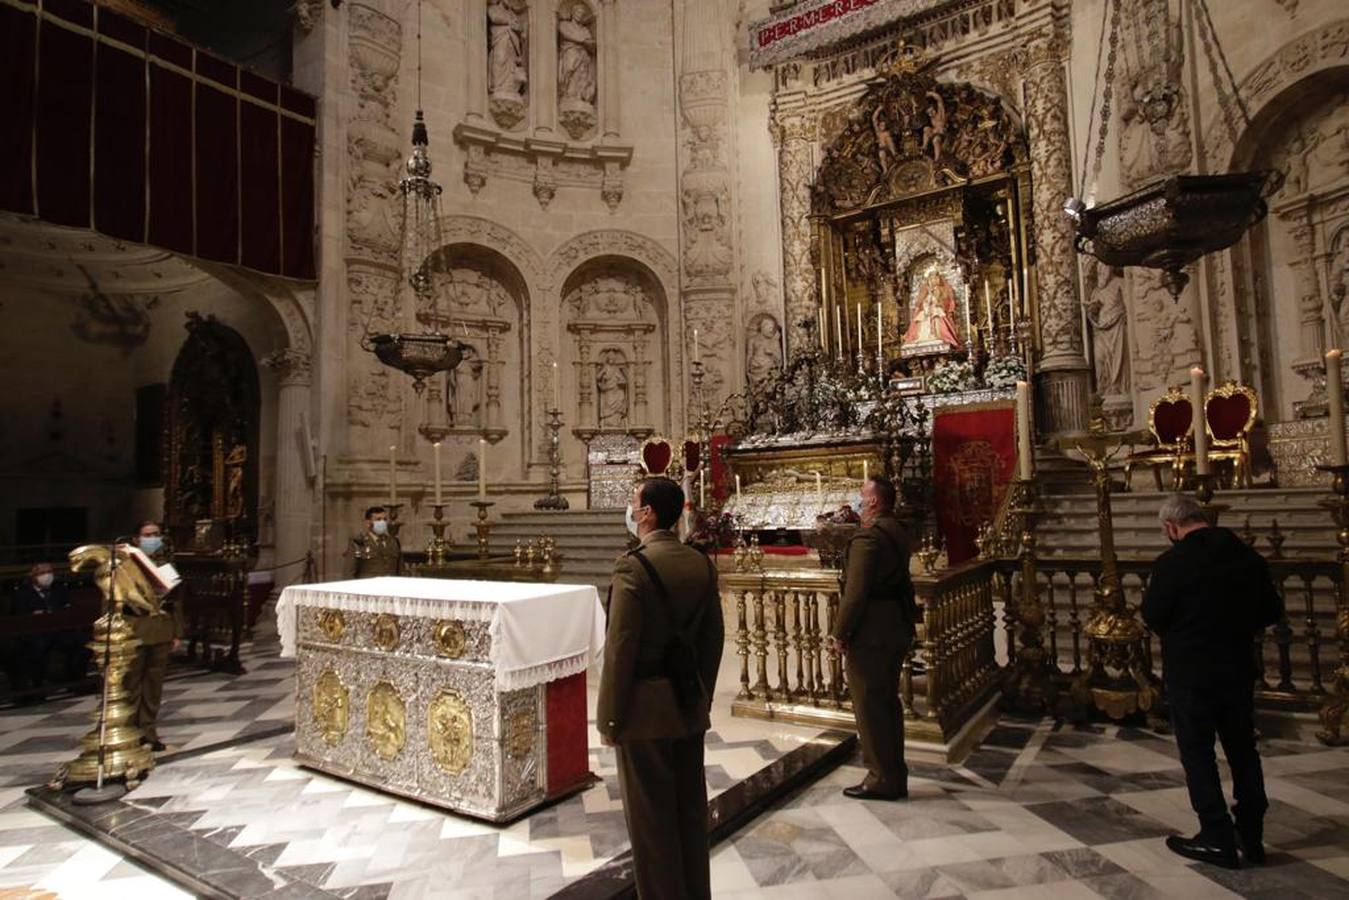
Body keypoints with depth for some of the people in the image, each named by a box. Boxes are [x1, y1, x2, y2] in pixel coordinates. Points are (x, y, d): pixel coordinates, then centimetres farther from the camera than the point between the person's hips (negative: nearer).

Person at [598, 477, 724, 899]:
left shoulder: (633, 566, -18)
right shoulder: (702, 564, 3)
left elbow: (620, 649, -19)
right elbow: (713, 637, 9)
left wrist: (609, 718, -10)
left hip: (646, 706, -7)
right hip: (689, 703, 7)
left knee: (650, 817, 7)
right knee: (691, 807, 18)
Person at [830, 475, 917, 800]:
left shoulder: (868, 536, -19)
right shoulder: (897, 533, 11)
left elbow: (855, 591, -23)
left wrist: (840, 633, -15)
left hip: (870, 633, -10)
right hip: (897, 629, 10)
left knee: (869, 706, 2)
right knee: (888, 703, 17)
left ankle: (883, 780, 11)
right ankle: (893, 776, 28)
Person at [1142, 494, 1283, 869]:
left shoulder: (1172, 562, -18)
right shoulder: (1248, 556, -1)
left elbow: (1152, 616, -11)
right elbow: (1273, 611, 7)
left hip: (1189, 672, -5)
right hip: (1238, 668, 5)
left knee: (1198, 753, 7)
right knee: (1243, 749, 18)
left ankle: (1218, 837, 12)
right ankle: (1251, 835, 26)